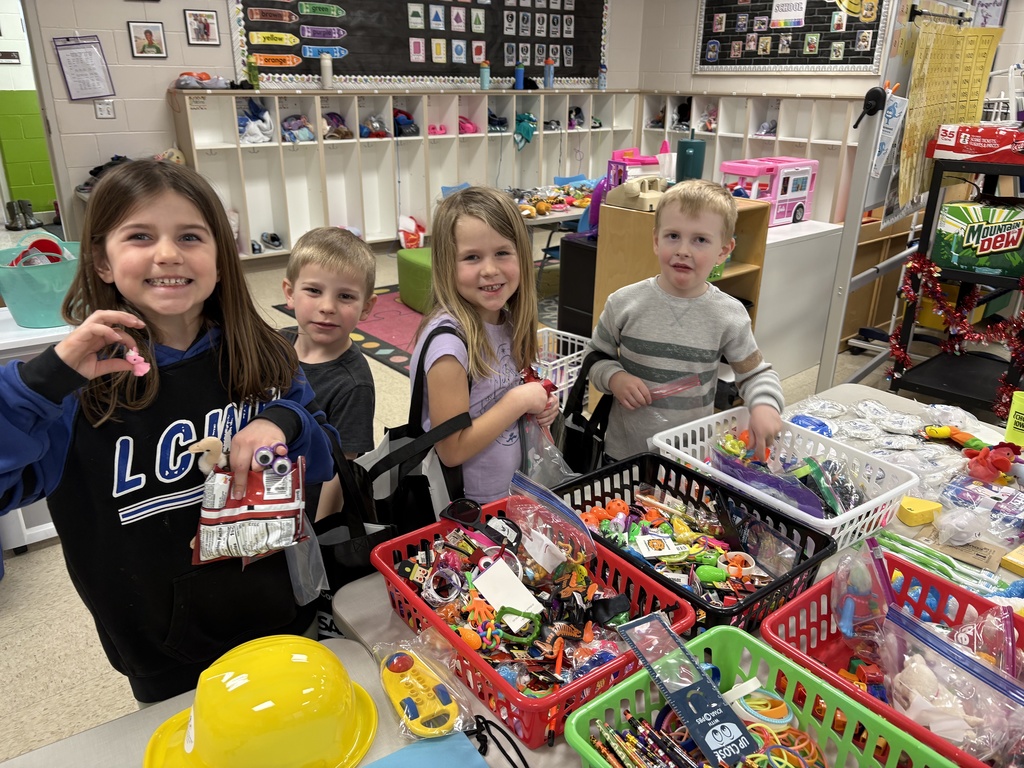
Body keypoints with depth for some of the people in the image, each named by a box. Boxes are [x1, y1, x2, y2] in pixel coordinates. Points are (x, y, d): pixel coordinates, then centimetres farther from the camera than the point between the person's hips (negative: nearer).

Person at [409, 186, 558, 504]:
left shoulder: (507, 322, -4)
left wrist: (539, 406, -7)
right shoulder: (449, 338, -26)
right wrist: (519, 400, -21)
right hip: (464, 510, -7)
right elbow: (452, 449, -23)